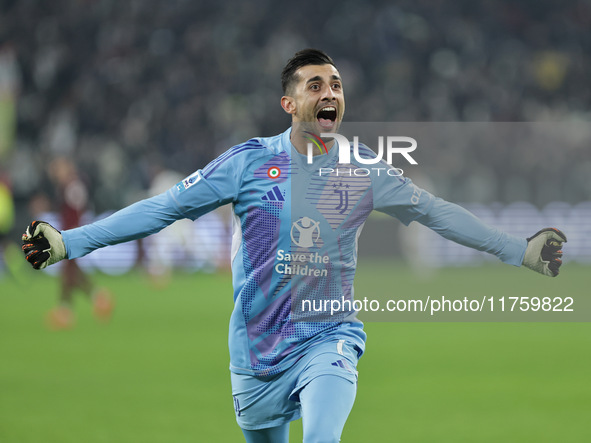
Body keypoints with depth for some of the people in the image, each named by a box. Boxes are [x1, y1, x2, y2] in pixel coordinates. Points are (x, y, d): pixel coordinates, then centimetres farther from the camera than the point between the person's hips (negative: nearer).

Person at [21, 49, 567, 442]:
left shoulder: (364, 170, -1)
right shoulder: (251, 161, -6)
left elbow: (436, 211, 11)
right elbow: (163, 208, -4)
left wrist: (521, 250, 10)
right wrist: (70, 241, -9)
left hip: (328, 339, -1)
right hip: (257, 349, 1)